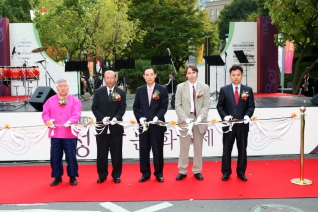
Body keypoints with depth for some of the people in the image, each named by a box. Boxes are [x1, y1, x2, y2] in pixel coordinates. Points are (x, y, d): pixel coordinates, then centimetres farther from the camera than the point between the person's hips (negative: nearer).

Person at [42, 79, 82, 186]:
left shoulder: (75, 101, 0)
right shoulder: (50, 101, 9)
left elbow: (76, 114, -11)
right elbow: (45, 113, 4)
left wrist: (70, 121, -28)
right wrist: (48, 121, -16)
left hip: (70, 134, -2)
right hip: (55, 134, 3)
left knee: (71, 156, 3)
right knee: (55, 157, 8)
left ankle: (72, 177, 18)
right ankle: (57, 177, 23)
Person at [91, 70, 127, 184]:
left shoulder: (121, 93, 5)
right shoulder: (98, 92, 7)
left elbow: (122, 108, -3)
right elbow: (94, 107, 1)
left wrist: (116, 118, -21)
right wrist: (102, 118, -15)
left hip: (116, 127, 0)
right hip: (102, 126, 1)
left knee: (116, 153, 6)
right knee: (101, 153, 7)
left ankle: (116, 175, 18)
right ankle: (102, 175, 19)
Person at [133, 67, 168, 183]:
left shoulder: (162, 89, 0)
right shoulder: (139, 90, 8)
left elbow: (164, 106, -5)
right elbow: (136, 107, 8)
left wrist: (157, 117, -20)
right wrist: (140, 118, -9)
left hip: (157, 125, -2)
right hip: (143, 125, 3)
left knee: (158, 150, 5)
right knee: (144, 150, 7)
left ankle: (159, 173, 19)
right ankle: (145, 173, 18)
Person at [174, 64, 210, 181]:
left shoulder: (205, 87, 3)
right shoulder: (181, 87, 2)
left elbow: (206, 105, -1)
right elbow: (178, 105, -2)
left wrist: (200, 118, -17)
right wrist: (186, 119, -15)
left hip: (199, 121, 1)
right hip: (185, 120, -1)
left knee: (198, 147, 9)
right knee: (184, 147, 5)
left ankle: (197, 171, 20)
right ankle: (182, 171, 15)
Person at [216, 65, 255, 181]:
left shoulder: (248, 90, 5)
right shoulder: (224, 90, 2)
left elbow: (251, 106, 2)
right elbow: (220, 106, 2)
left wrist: (247, 116, -16)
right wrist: (224, 116, -14)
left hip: (242, 125, 1)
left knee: (242, 149, 9)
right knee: (227, 149, 6)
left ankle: (241, 172, 22)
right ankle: (226, 172, 19)